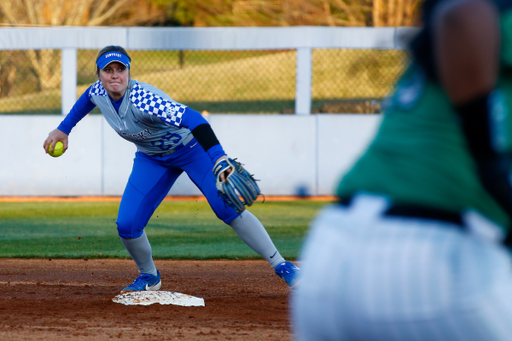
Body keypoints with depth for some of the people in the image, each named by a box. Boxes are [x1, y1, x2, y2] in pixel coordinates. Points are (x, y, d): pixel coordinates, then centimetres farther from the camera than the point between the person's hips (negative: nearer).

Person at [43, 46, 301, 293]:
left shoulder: (142, 100, -38)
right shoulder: (98, 93, -16)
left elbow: (191, 119, -51)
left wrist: (219, 158, -65)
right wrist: (63, 129, 15)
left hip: (191, 148, -6)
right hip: (153, 159, 6)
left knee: (228, 209, -19)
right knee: (127, 225, -6)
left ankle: (281, 266, -11)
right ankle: (148, 276, 21)